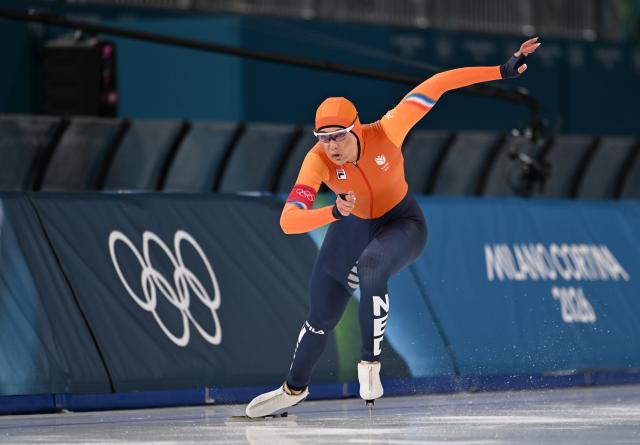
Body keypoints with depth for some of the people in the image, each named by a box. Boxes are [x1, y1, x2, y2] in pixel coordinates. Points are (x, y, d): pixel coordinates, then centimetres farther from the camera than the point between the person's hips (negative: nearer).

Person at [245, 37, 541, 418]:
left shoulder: (385, 133, -31)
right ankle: (294, 389, 39)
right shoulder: (317, 161, -29)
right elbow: (288, 222, -36)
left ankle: (370, 361, -18)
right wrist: (334, 212, -54)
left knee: (372, 266, -36)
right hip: (352, 229, 2)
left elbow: (436, 86, -29)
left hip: (402, 224, -2)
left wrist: (503, 71, -31)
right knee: (320, 319, 11)